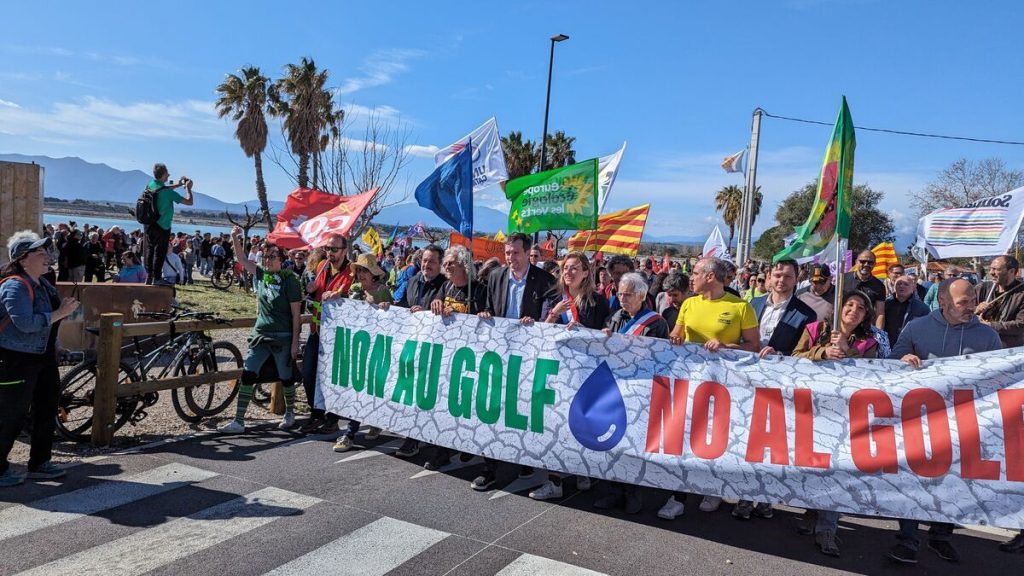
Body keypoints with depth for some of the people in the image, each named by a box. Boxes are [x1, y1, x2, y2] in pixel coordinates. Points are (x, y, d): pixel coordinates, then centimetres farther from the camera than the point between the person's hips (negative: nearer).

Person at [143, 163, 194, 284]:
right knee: (160, 252, 0)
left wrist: (178, 184, 19)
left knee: (150, 250, 14)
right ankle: (156, 278, 1)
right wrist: (188, 188, -1)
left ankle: (149, 276, 17)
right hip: (162, 227, -7)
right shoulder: (168, 192, -20)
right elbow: (189, 202, -16)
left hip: (149, 224, 7)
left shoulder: (151, 185, 1)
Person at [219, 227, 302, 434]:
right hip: (260, 335, 5)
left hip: (283, 338, -5)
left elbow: (296, 313, -10)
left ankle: (289, 412, 32)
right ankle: (238, 421, 0)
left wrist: (295, 342, -12)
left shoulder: (289, 280, -9)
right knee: (247, 374, -4)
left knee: (286, 377, 8)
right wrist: (235, 239, -6)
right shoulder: (261, 274, 7)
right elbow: (242, 260, 12)